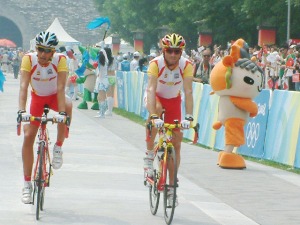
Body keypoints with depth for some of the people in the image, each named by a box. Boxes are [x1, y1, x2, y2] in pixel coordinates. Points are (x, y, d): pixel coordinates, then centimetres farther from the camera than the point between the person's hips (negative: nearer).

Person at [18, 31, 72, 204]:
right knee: (28, 137, -9)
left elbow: (60, 88, -34)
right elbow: (23, 86, -33)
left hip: (54, 97, -1)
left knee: (68, 106, -36)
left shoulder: (60, 60, -26)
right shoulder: (29, 60, -25)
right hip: (37, 98, 1)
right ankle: (27, 184, 2)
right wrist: (22, 110, -47)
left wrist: (61, 112, -45)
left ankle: (58, 147, -16)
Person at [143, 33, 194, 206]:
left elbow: (188, 91, -31)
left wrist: (189, 117, -43)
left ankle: (171, 187, 9)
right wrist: (154, 116, -50)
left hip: (174, 101, 2)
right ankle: (149, 155, -23)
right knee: (156, 109, -39)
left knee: (176, 143, -2)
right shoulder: (156, 64, -29)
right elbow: (151, 89, -38)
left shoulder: (186, 65, -25)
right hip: (157, 98, -2)